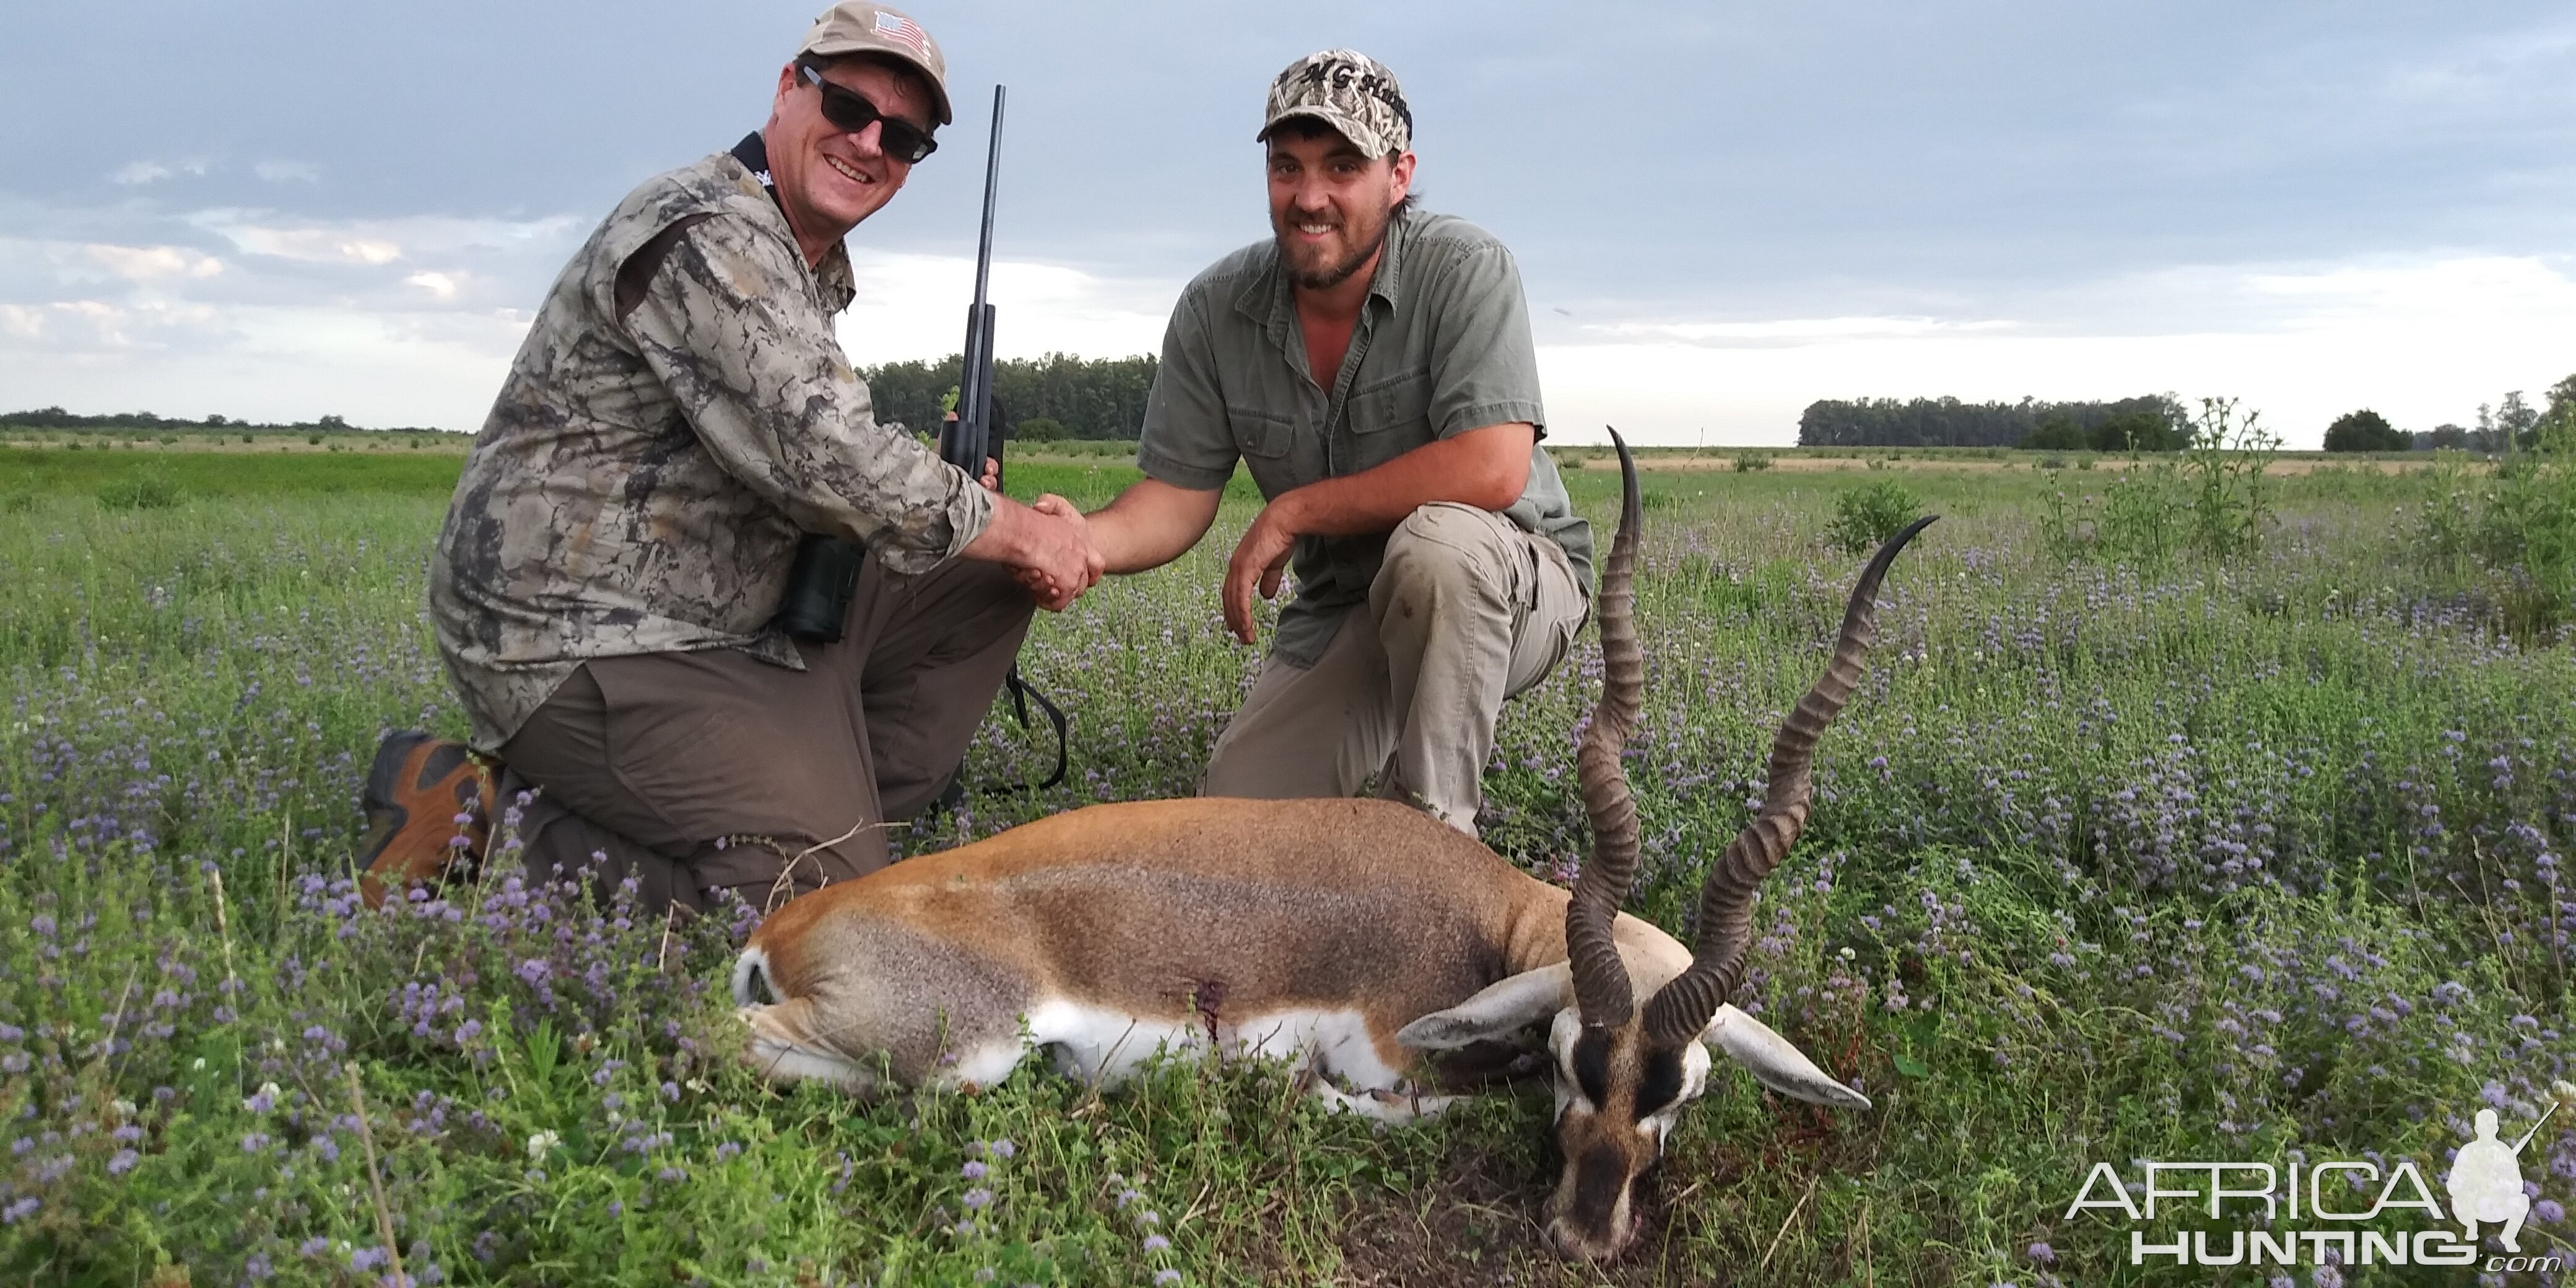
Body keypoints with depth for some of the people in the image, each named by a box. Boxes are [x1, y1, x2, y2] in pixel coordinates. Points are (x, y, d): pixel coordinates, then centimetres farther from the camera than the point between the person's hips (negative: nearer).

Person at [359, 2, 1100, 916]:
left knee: (986, 583, 8)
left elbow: (802, 462, 19)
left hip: (723, 623, 10)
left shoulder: (818, 265, 15)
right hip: (578, 644, -10)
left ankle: (844, 805, 6)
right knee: (823, 886, -20)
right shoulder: (705, 234, -18)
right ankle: (484, 815, -7)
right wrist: (1018, 529, -12)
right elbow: (829, 461, -26)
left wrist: (964, 508, 0)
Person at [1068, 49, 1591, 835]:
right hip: (1343, 616, 4)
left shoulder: (1464, 270, -19)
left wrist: (1290, 514, -22)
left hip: (1512, 584, -4)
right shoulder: (1214, 310, -5)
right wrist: (1083, 542, -30)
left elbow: (1493, 470, -30)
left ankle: (1435, 828, -20)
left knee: (1434, 542, -39)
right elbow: (1178, 496, -5)